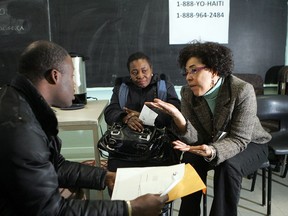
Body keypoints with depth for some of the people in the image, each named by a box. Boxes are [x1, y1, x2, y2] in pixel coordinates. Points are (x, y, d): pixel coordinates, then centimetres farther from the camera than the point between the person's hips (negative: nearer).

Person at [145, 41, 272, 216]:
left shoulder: (242, 90, -26)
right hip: (210, 143, 3)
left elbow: (239, 140, -25)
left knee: (228, 165, -32)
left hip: (250, 144, -3)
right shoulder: (188, 93, -13)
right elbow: (195, 138, -18)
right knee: (191, 159, -25)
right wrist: (177, 116, -39)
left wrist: (213, 151, -46)